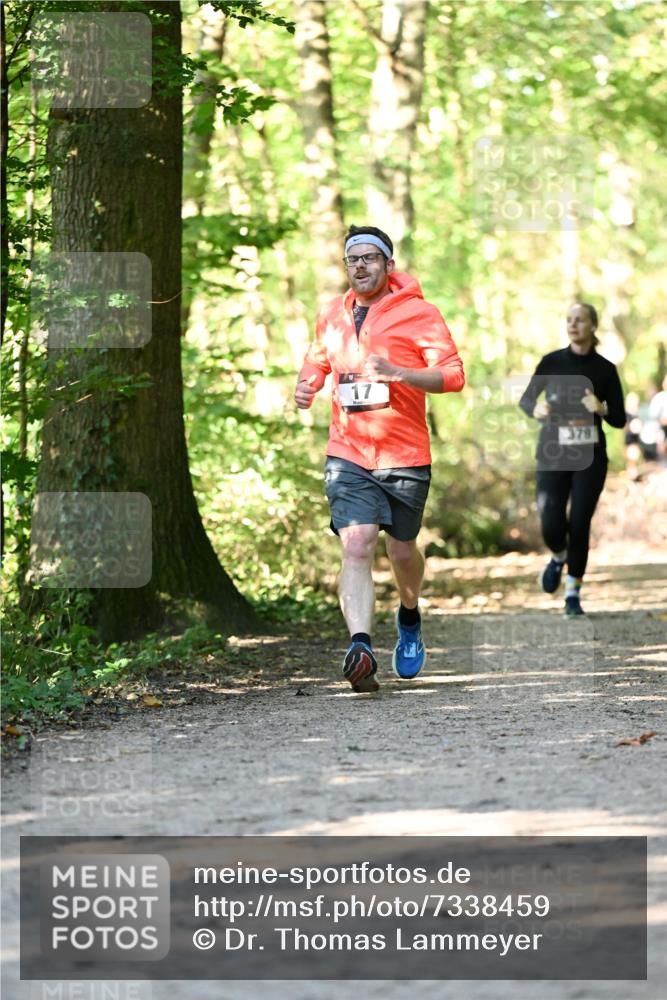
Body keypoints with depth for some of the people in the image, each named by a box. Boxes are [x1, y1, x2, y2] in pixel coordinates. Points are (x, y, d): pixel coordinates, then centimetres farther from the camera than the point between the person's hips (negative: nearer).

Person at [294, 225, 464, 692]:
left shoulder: (417, 313, -4)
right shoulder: (333, 316, 11)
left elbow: (453, 374, -12)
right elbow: (317, 362, 30)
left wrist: (396, 372, -26)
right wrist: (306, 388, 7)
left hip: (405, 456, -2)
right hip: (348, 456, 2)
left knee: (402, 550, 12)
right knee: (356, 545, -17)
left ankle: (410, 618, 44)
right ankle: (361, 647, -29)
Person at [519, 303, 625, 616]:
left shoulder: (605, 369, 0)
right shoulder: (552, 362, 0)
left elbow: (619, 420, 2)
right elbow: (525, 399, 10)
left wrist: (601, 409, -20)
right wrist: (535, 409, -14)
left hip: (590, 457, 0)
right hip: (553, 454, 0)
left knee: (579, 525, -5)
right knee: (551, 527, -11)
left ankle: (573, 594, 11)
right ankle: (559, 557, 25)